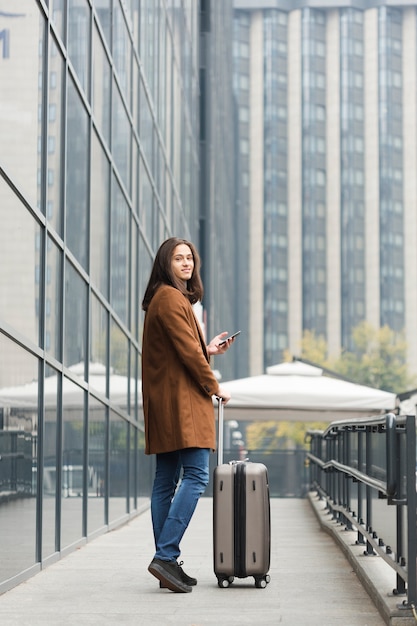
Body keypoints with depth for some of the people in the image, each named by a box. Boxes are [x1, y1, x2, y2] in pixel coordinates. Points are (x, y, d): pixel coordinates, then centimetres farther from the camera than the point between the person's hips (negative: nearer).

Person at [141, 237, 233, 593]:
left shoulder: (172, 297, 21)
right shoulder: (171, 299, -11)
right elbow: (187, 352, -15)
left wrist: (209, 350, 17)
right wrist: (215, 387, -6)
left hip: (166, 402, 11)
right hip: (180, 399, -11)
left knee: (167, 480, 8)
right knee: (196, 476, -14)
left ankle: (166, 563, 10)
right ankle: (165, 556, -18)